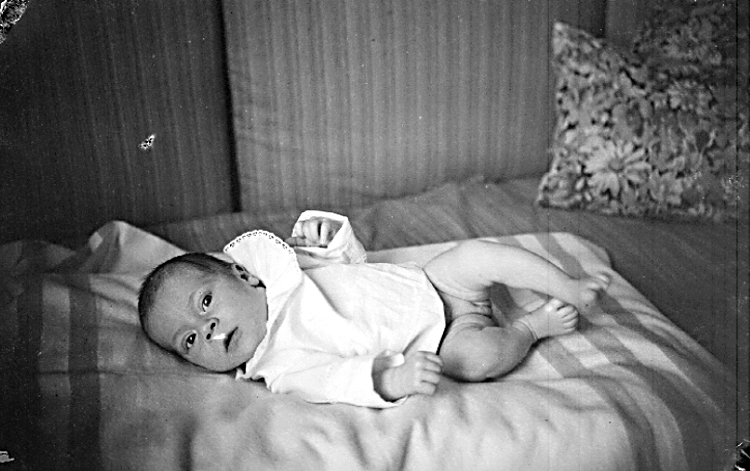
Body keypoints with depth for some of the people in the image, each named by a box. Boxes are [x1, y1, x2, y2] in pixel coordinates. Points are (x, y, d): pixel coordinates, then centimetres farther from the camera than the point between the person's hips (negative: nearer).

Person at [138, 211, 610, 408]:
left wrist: (326, 230, -11)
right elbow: (332, 379, -35)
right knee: (477, 357, -32)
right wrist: (389, 377, -52)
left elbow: (354, 256, 9)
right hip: (437, 345, -5)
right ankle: (534, 326, -2)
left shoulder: (275, 265, -3)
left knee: (477, 252, -16)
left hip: (434, 281, 5)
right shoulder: (279, 368, -18)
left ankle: (572, 288, 2)